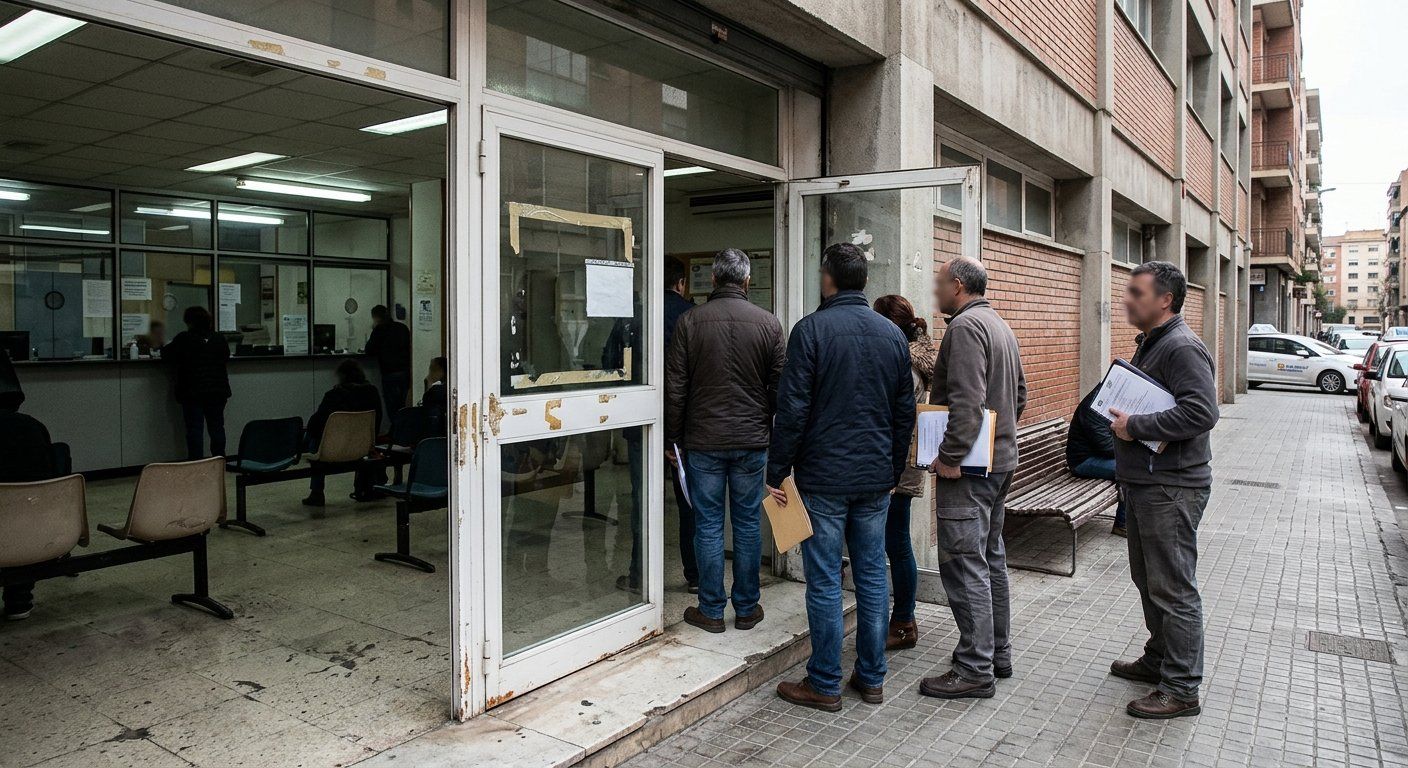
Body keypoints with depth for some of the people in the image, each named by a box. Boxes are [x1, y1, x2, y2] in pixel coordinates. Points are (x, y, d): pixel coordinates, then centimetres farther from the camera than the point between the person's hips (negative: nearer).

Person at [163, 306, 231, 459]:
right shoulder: (219, 339, 5)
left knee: (195, 429, 0)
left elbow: (168, 357, 0)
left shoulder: (184, 339, -8)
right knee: (217, 427, 9)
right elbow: (226, 358, 17)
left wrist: (165, 346, 20)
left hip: (192, 392, -4)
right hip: (217, 391, 4)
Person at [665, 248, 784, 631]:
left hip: (703, 441, -1)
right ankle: (747, 608, 19)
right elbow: (780, 386, 2)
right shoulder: (768, 322, -1)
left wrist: (672, 438, 6)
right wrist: (778, 437, 13)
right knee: (748, 524, 10)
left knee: (708, 525, 6)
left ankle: (711, 610, 14)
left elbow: (675, 388, -3)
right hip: (752, 441, 1)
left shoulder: (690, 321, -4)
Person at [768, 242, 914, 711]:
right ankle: (872, 679, 23)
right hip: (876, 478, 5)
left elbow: (792, 409, -13)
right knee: (872, 576, 12)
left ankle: (824, 685, 12)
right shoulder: (892, 334, 8)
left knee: (824, 580, 2)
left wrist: (777, 471, -6)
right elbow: (905, 411, 12)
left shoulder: (811, 329, -9)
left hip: (823, 477, -5)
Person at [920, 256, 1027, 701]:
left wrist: (950, 456, -22)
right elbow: (1019, 395, 23)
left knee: (964, 564, -6)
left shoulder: (965, 325, -14)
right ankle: (998, 653, 28)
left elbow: (967, 400, -24)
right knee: (991, 557, 17)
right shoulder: (1001, 326, 18)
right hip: (1001, 459, 11)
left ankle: (975, 671, -1)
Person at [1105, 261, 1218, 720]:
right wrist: (1122, 418, 8)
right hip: (1143, 483, 11)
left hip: (1172, 488, -11)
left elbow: (1202, 412, -28)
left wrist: (1136, 427, -22)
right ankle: (1159, 660, 36)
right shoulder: (1149, 343, 16)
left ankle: (1182, 690, 8)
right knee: (1148, 579, 20)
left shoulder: (1182, 347, -17)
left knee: (1173, 588, -2)